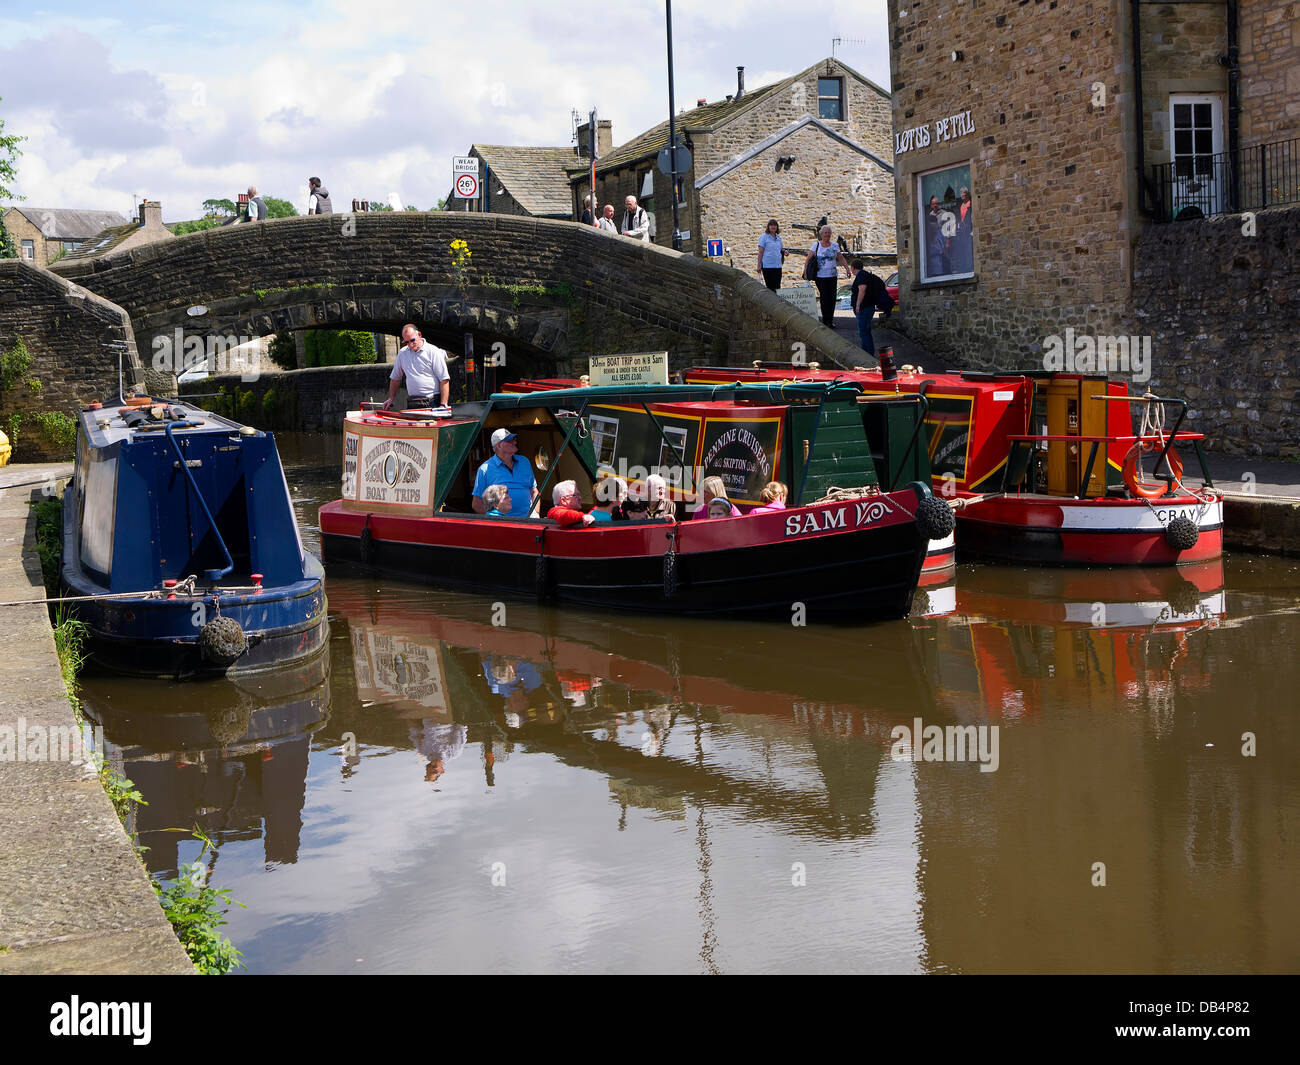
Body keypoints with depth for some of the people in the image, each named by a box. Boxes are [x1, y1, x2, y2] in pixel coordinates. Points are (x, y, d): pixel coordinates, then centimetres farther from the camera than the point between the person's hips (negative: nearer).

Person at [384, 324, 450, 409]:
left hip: (432, 403, -4)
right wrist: (391, 398, 21)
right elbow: (395, 378, 26)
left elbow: (444, 380, -8)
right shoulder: (402, 353, 14)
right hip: (412, 404, 4)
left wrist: (443, 405, -15)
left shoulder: (433, 352, -3)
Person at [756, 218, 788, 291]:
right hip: (767, 266, -5)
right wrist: (759, 266, -9)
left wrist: (785, 252, 0)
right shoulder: (764, 237, -1)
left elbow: (781, 249, 25)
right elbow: (760, 252, -4)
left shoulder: (778, 238, 14)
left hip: (778, 266, 5)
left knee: (777, 288, 4)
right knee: (770, 288, -7)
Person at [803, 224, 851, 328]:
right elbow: (808, 259, 0)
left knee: (832, 297, 0)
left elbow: (841, 259, 15)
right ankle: (825, 320, -1)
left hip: (832, 275, 3)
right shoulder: (816, 245, 2)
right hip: (820, 276, -3)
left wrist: (847, 269, 5)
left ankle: (830, 320, 9)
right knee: (824, 297, -8)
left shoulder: (835, 245, 10)